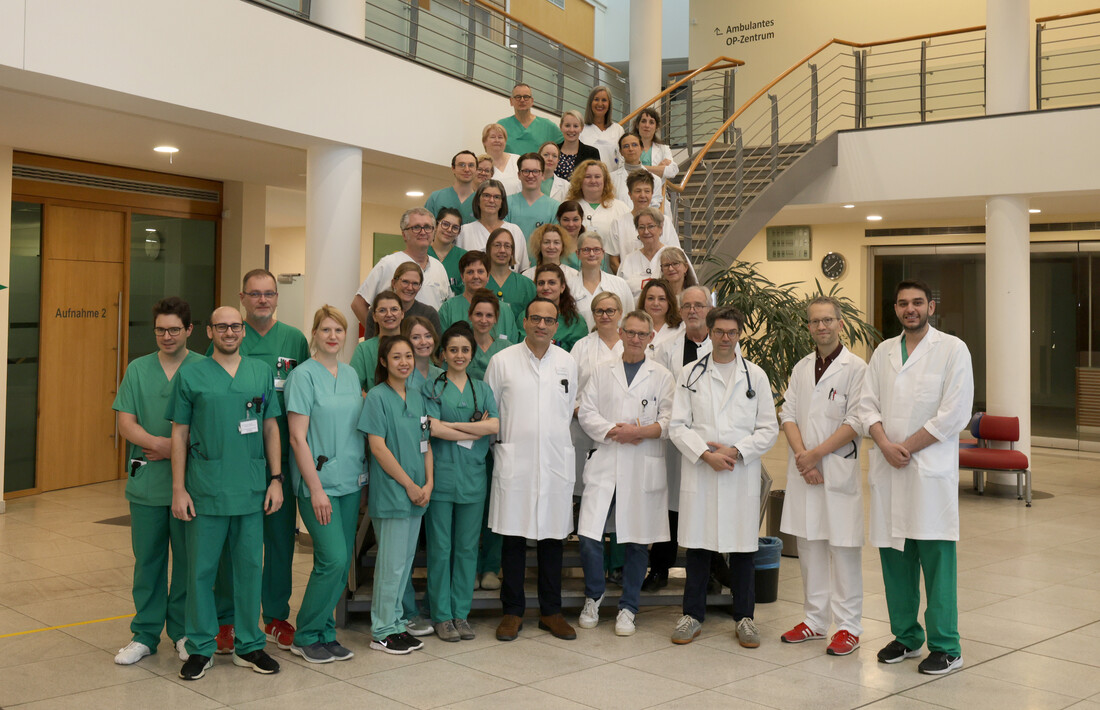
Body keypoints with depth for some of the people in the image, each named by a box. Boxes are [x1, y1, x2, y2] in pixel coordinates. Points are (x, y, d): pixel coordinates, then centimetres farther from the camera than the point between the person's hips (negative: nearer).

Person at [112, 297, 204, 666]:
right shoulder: (137, 370, 6)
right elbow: (125, 423, 1)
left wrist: (176, 448, -15)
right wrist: (159, 442, -14)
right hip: (147, 482, 2)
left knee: (188, 559, 7)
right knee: (147, 559, 10)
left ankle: (183, 632, 21)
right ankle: (145, 633, 21)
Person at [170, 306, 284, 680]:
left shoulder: (262, 371, 8)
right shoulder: (190, 375, 1)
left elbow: (271, 428, 11)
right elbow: (179, 433, 2)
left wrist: (276, 479, 5)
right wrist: (178, 489, -3)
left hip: (252, 489, 2)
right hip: (206, 490, -2)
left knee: (250, 566, 9)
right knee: (201, 569, 4)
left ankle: (249, 645, 21)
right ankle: (201, 647, 18)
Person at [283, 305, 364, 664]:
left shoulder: (351, 374, 12)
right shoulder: (303, 375, -8)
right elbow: (298, 437, -11)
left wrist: (362, 475, 9)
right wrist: (316, 489, -15)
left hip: (351, 480, 7)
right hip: (318, 480, -7)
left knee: (342, 561, 8)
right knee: (333, 558, -11)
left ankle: (326, 632, 20)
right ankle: (306, 637, 5)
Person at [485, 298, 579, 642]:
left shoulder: (568, 363, 9)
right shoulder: (502, 361, 2)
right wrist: (502, 445, 4)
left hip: (556, 462, 2)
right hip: (514, 462, -2)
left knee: (553, 536, 7)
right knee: (514, 536, 2)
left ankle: (551, 611, 18)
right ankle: (513, 611, 14)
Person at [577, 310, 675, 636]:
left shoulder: (662, 376, 9)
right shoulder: (602, 371, 13)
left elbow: (670, 420, 1)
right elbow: (586, 411, 6)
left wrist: (640, 432, -14)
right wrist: (612, 431, -10)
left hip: (645, 466, 0)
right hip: (605, 463, 1)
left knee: (637, 541, 4)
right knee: (589, 535, -8)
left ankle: (628, 608, 18)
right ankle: (593, 596, 17)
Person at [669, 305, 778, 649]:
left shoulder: (755, 375, 8)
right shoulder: (690, 374, 7)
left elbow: (768, 428, 5)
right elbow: (677, 426, 2)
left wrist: (736, 451, -9)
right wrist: (705, 453, -12)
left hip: (742, 474, 0)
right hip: (699, 472, 0)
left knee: (742, 547, 5)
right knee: (697, 544, 4)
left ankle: (744, 617, 17)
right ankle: (693, 615, 16)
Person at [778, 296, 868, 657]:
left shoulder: (856, 368, -5)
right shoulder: (801, 368, 13)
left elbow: (856, 423, -11)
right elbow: (788, 414, 7)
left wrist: (815, 454, -13)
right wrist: (802, 456, -8)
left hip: (839, 469, -5)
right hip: (803, 468, 5)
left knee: (843, 546, -2)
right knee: (809, 544, 11)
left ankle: (848, 626, 7)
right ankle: (815, 619, 21)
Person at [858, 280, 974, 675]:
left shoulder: (952, 349, -1)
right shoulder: (883, 352, 14)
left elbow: (954, 414, -9)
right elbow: (867, 405, 9)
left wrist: (906, 447, -10)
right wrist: (886, 445, -9)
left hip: (931, 469, -5)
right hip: (888, 469, 5)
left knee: (936, 559, -4)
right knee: (894, 557, 9)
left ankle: (946, 647, 5)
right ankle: (906, 637, 22)